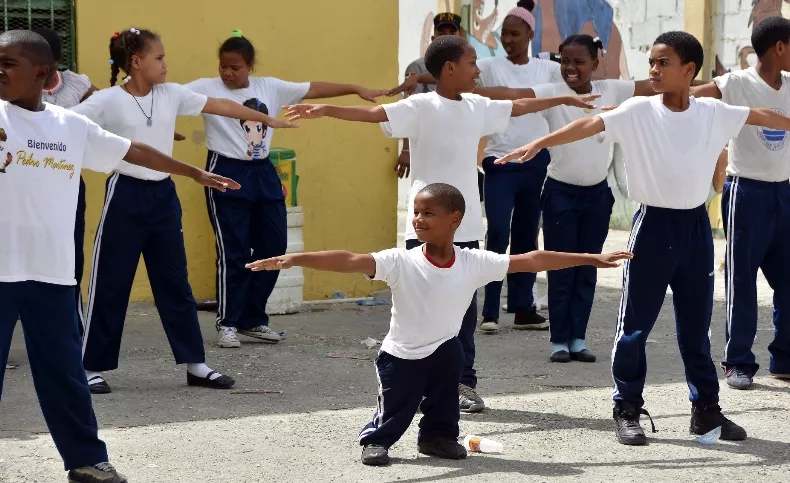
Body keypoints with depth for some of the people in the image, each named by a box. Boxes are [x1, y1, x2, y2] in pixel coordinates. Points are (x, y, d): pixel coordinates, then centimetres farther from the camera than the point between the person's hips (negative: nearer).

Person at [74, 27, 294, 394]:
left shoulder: (171, 94, 5)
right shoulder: (107, 101, -10)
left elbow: (220, 106, 9)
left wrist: (267, 119, 13)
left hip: (163, 195, 5)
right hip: (126, 195, -5)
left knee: (174, 281, 10)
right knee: (111, 283, 0)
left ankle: (195, 364, 15)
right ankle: (93, 367, 9)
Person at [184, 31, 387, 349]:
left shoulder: (270, 88, 7)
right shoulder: (207, 88, -5)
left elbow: (314, 89, 9)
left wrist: (357, 89, 7)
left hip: (262, 174, 5)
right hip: (227, 174, -5)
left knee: (273, 248, 6)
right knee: (233, 252, -5)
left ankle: (252, 320, 19)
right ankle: (227, 323, 6)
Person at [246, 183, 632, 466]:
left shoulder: (474, 263, -12)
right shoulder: (400, 262, -21)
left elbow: (532, 261, -9)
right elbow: (350, 261, -32)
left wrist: (591, 259, -7)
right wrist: (295, 259, -45)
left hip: (443, 350, 2)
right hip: (401, 355, -2)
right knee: (391, 419, 0)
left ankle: (439, 435, 0)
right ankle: (376, 440, 37)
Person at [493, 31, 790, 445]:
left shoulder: (713, 113, 1)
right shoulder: (638, 112, -8)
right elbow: (589, 125, -19)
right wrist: (538, 144, -30)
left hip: (695, 225, 3)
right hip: (654, 224, -3)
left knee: (696, 325, 13)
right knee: (636, 323, 1)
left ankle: (706, 409, 23)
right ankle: (627, 409, 10)